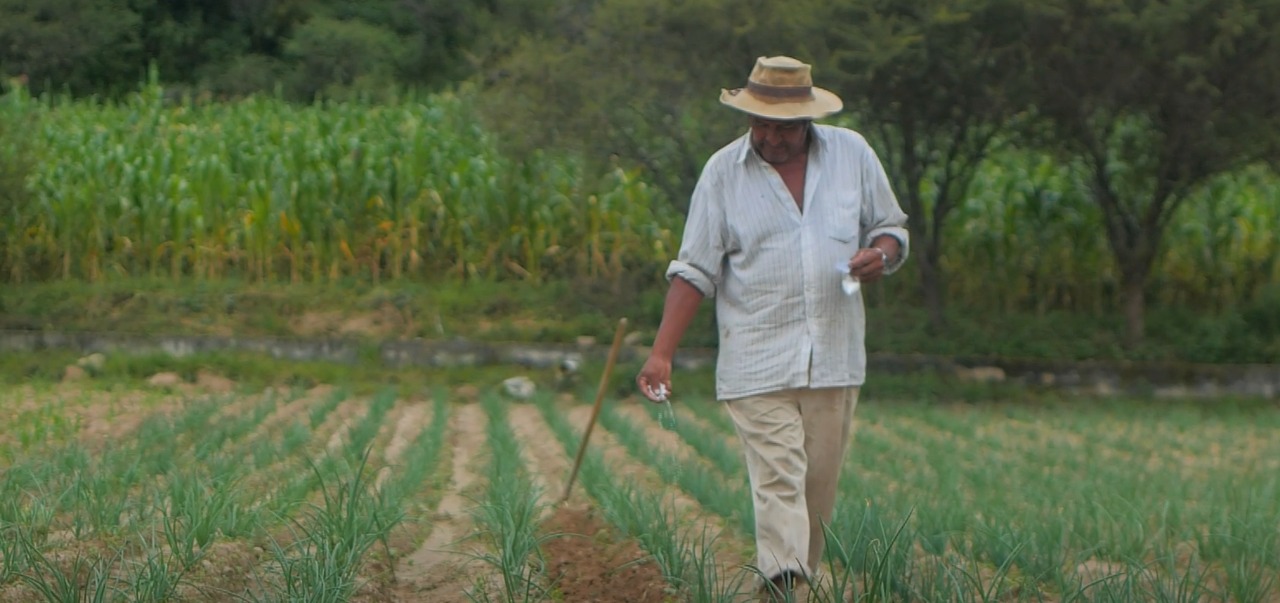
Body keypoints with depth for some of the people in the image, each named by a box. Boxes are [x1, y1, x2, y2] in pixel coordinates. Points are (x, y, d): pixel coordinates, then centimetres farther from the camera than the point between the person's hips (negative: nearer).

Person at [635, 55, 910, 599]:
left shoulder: (852, 153, 6)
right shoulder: (723, 171, 0)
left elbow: (891, 227, 16)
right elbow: (695, 270, 0)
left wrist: (880, 254, -10)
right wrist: (661, 355, -8)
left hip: (834, 357, 3)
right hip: (757, 364, -3)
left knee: (819, 488, 6)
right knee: (778, 482, -13)